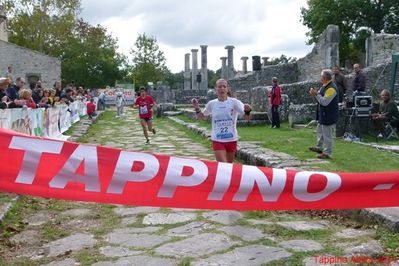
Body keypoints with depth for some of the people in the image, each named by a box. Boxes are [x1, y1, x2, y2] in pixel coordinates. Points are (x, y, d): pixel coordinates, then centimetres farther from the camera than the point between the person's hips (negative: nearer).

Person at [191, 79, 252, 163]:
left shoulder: (234, 102, -7)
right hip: (217, 140, 0)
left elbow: (244, 112, -21)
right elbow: (202, 117, 14)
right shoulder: (211, 104, -1)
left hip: (231, 139, 1)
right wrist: (197, 108, -5)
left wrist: (247, 110, -45)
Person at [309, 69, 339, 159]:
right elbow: (320, 98, 15)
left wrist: (316, 94, -20)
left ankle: (327, 153, 8)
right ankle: (319, 147, 39)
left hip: (328, 116, -11)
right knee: (320, 131, 24)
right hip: (322, 114, 11)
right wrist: (315, 94, -3)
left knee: (327, 135, -1)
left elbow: (324, 102, -26)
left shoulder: (331, 88, -23)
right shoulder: (324, 86, 8)